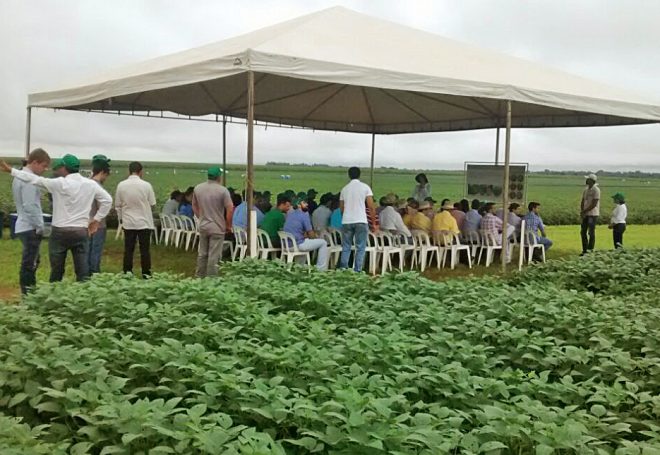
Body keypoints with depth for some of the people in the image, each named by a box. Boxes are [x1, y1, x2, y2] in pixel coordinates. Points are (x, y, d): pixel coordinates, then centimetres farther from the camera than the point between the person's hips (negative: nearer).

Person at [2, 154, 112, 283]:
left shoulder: (59, 183, -10)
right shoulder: (91, 184, 2)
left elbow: (35, 179, -7)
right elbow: (107, 200, 8)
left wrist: (11, 170, 2)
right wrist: (96, 220, 14)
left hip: (60, 232, -2)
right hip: (81, 232, 2)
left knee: (57, 270, 8)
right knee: (83, 270, 3)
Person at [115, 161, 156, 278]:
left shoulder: (121, 185, -4)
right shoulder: (146, 185, -11)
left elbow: (117, 205, 3)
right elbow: (153, 204, -2)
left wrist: (121, 218, 17)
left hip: (128, 222, 2)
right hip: (144, 222, -2)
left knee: (128, 250, 9)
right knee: (145, 250, 5)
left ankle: (127, 273, 11)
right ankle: (146, 274, 7)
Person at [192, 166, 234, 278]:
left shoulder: (197, 188, 2)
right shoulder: (223, 190, -14)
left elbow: (194, 205, 12)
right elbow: (230, 209, -17)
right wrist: (228, 225, -5)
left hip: (202, 226, 5)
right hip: (217, 227, -5)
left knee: (202, 253, 17)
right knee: (214, 255, 0)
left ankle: (200, 276, 26)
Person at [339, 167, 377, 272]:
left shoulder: (344, 189, 11)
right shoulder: (365, 187, 0)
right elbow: (371, 207, -4)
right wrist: (374, 223, 1)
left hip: (346, 222, 3)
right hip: (360, 221, -3)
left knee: (346, 247, 11)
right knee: (360, 248, 2)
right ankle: (357, 270, -3)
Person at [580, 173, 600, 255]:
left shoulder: (596, 190, -11)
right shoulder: (586, 190, 12)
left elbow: (594, 204, -16)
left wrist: (584, 211, -12)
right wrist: (582, 212, -3)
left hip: (593, 214, -8)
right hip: (585, 214, 8)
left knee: (591, 233, -4)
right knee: (583, 232, 9)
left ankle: (590, 250, 2)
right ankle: (584, 250, 17)